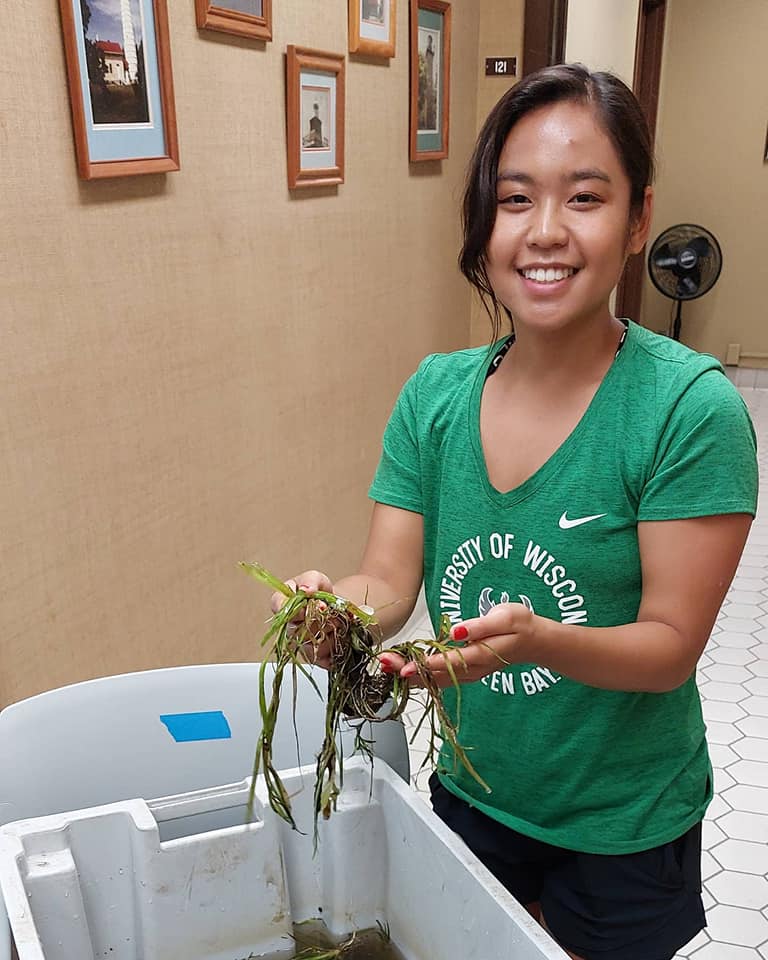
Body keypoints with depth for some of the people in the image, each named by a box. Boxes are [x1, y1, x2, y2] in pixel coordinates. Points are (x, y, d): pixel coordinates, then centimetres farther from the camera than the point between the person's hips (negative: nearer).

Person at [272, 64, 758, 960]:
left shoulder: (690, 408, -22)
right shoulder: (435, 394, -10)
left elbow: (671, 644, -21)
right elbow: (389, 581, -10)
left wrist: (535, 640, -39)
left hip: (622, 826, -3)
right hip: (469, 792, 4)